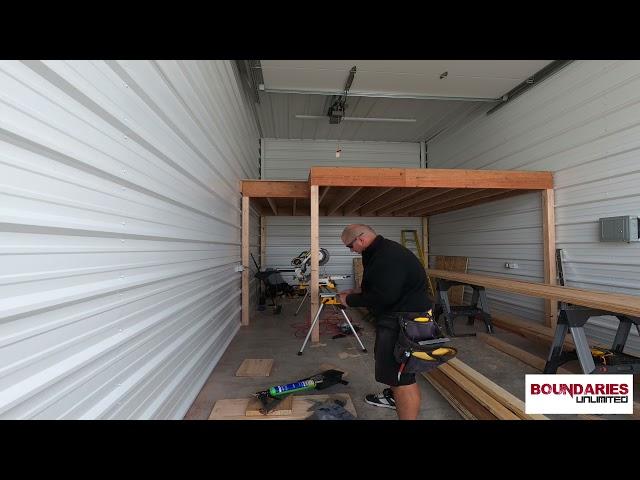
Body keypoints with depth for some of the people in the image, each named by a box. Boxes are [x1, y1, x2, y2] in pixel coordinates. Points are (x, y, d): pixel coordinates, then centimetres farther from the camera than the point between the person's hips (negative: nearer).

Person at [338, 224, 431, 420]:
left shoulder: (389, 256, -26)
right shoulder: (380, 251, 10)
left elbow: (382, 296, -29)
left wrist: (350, 300, -16)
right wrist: (356, 290, 7)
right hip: (394, 315, 11)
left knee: (401, 374, -5)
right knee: (389, 361, 27)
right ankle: (393, 396, 49)